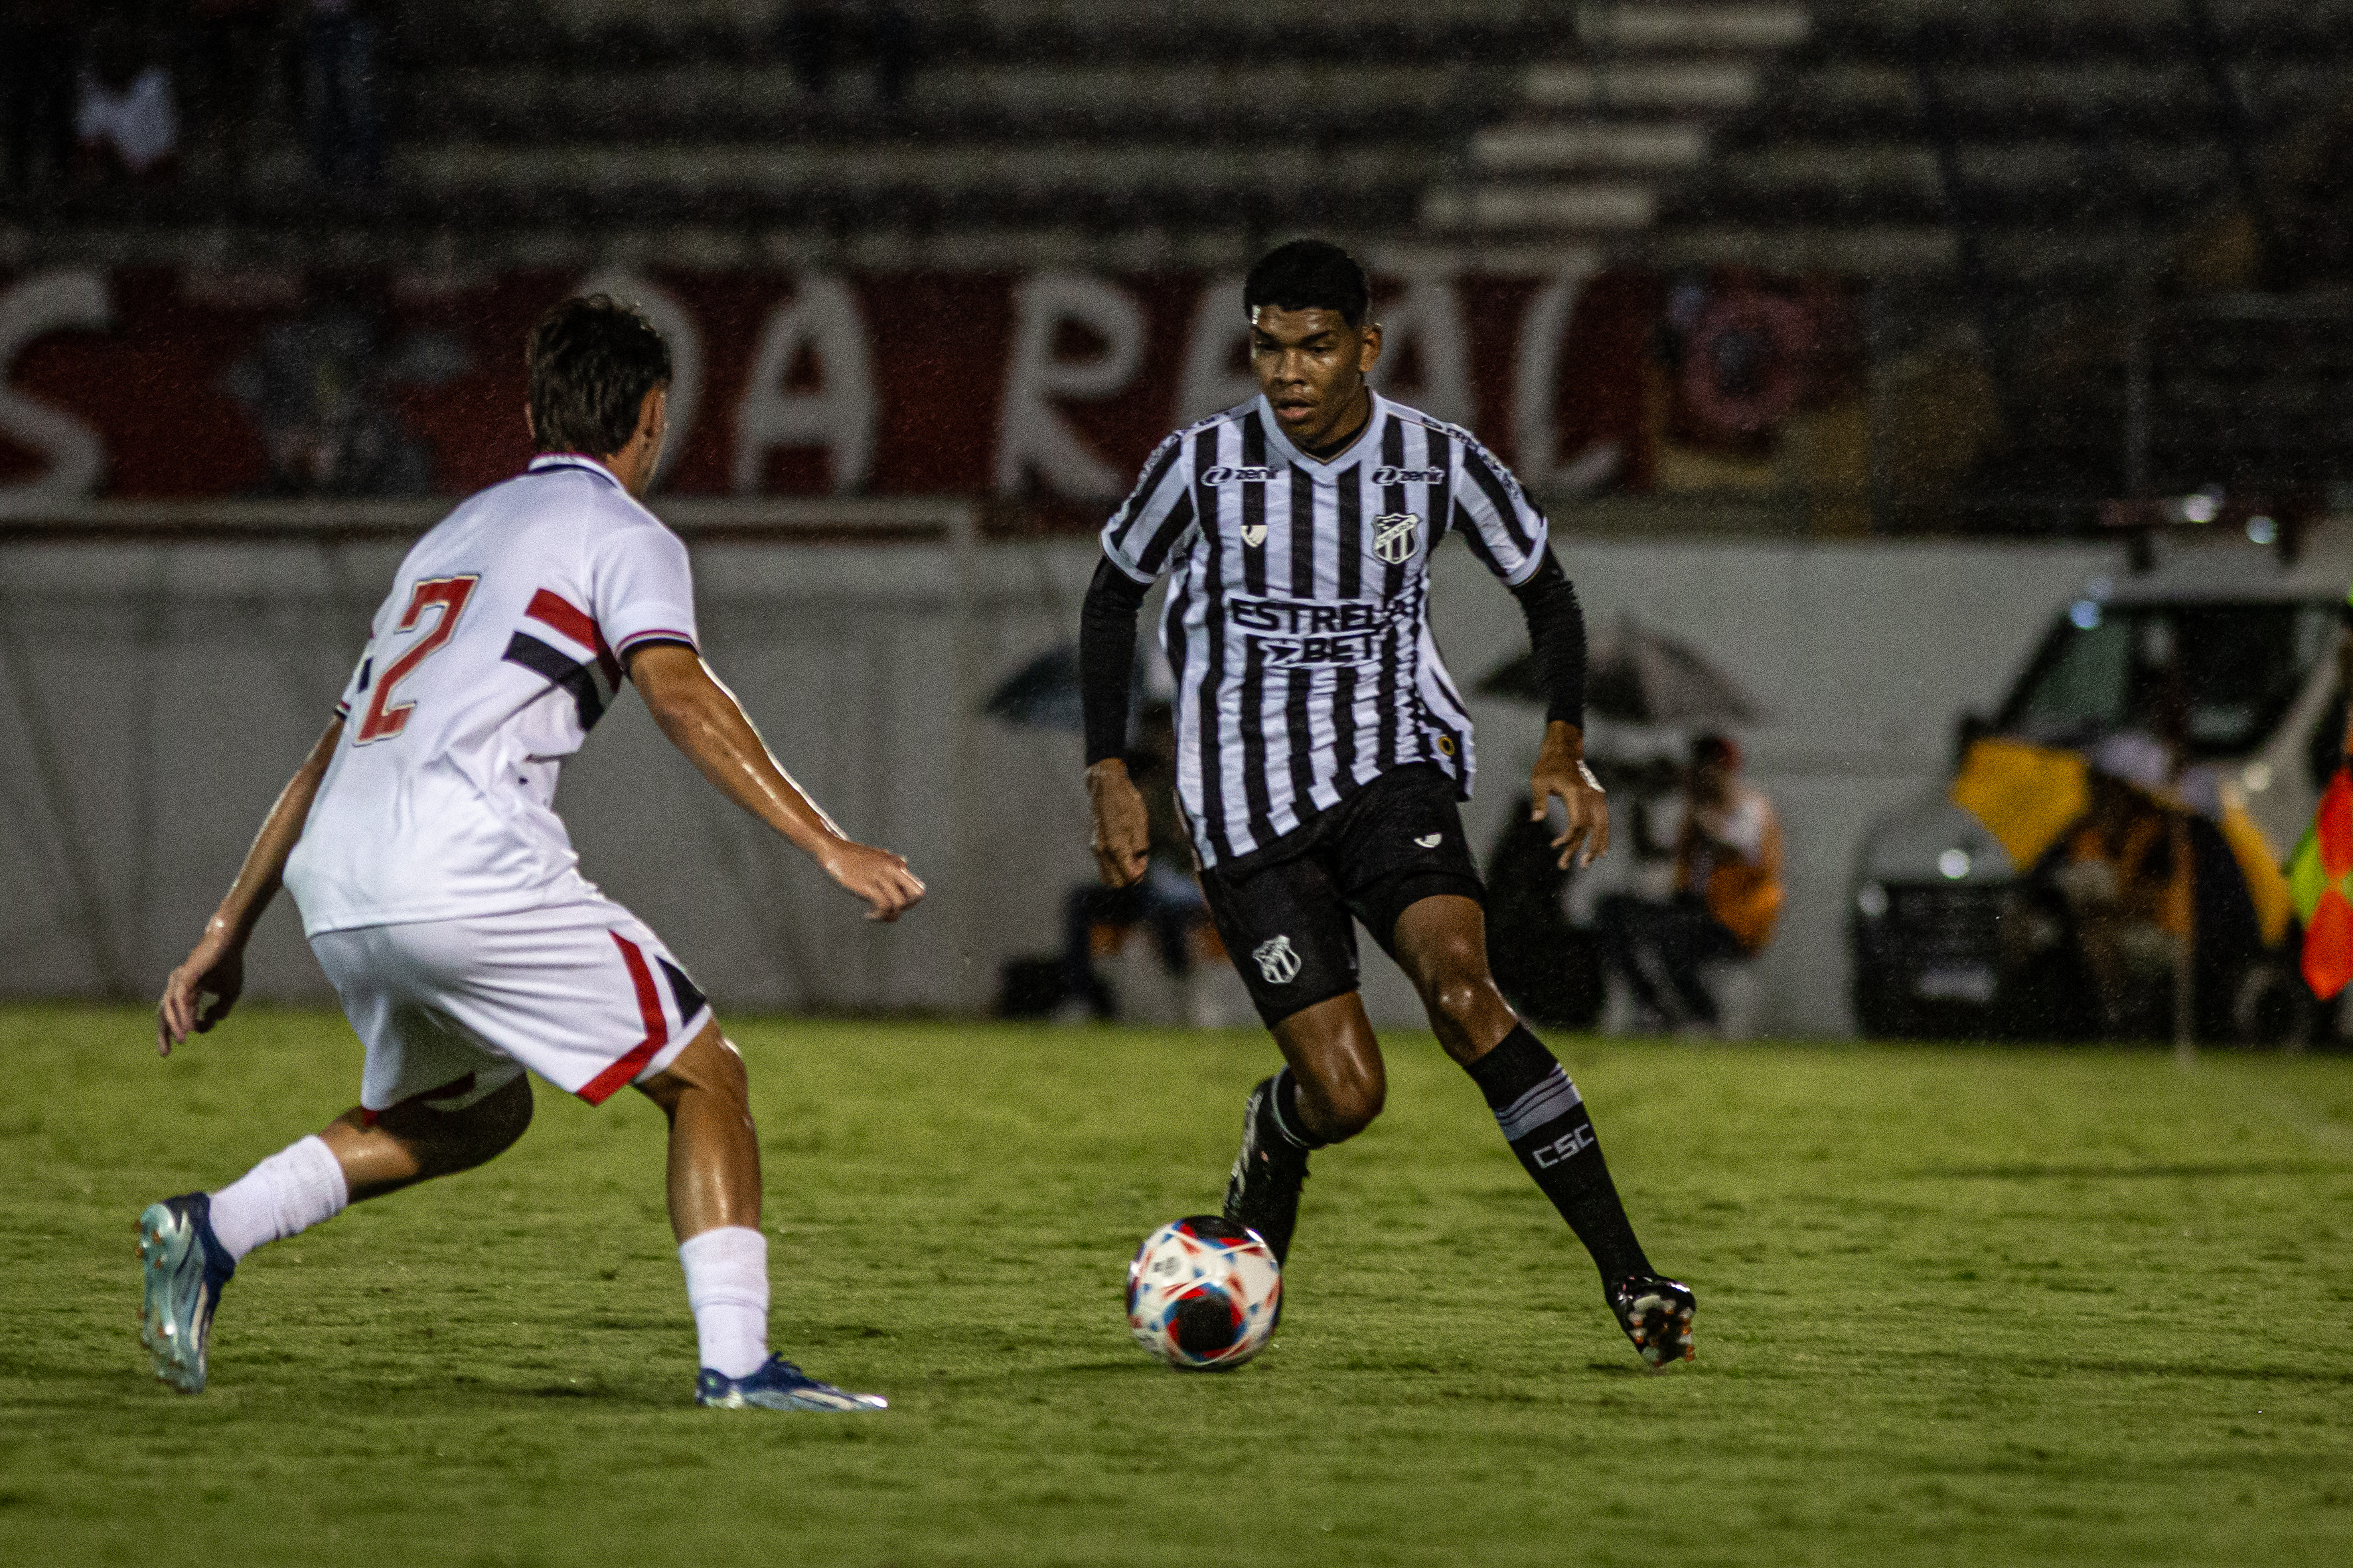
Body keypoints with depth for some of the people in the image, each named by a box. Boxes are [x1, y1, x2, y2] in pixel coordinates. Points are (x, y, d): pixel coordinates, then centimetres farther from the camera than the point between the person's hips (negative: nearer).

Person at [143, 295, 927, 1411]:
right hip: (465, 864, -8)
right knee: (705, 1077, 3)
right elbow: (678, 694, -11)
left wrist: (228, 934, 31)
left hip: (334, 894, 8)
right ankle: (735, 1361, -9)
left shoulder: (455, 535, 30)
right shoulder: (622, 534, 8)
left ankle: (211, 1231, 13)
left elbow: (329, 754, 30)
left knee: (476, 1114, 28)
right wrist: (829, 846, -17)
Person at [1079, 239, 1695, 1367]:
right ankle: (1273, 1137, 29)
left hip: (1391, 773, 0)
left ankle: (1630, 1279, -26)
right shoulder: (1202, 464, -6)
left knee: (1459, 990, -28)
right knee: (1344, 1094, -12)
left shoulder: (1439, 463, -4)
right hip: (1248, 806, 0)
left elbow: (1546, 594, 11)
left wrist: (1564, 747, -1)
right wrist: (1109, 776, 4)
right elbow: (1113, 595, 10)